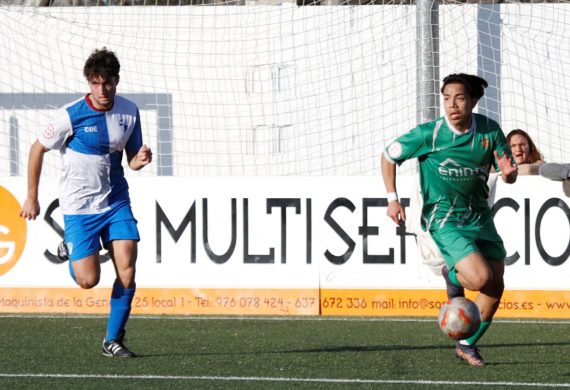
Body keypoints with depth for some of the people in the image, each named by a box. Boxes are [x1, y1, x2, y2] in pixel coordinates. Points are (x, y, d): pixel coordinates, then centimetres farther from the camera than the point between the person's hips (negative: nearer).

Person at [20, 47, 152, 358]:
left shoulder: (129, 112, -2)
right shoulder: (71, 115, -15)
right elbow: (38, 149, -2)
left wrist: (140, 160, -15)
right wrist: (32, 198, 0)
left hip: (116, 201, 3)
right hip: (79, 205, -3)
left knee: (126, 271, -11)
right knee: (88, 280, -10)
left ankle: (113, 340, 5)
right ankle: (70, 252, 27)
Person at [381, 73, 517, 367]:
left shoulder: (489, 130, -5)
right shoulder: (428, 134, -15)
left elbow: (509, 176, 2)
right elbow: (388, 156, -1)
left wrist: (508, 173, -24)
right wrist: (392, 199, -9)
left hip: (479, 217, 5)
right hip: (444, 219, -5)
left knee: (495, 288, 2)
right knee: (481, 278, -23)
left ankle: (467, 345, 22)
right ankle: (453, 276, 13)